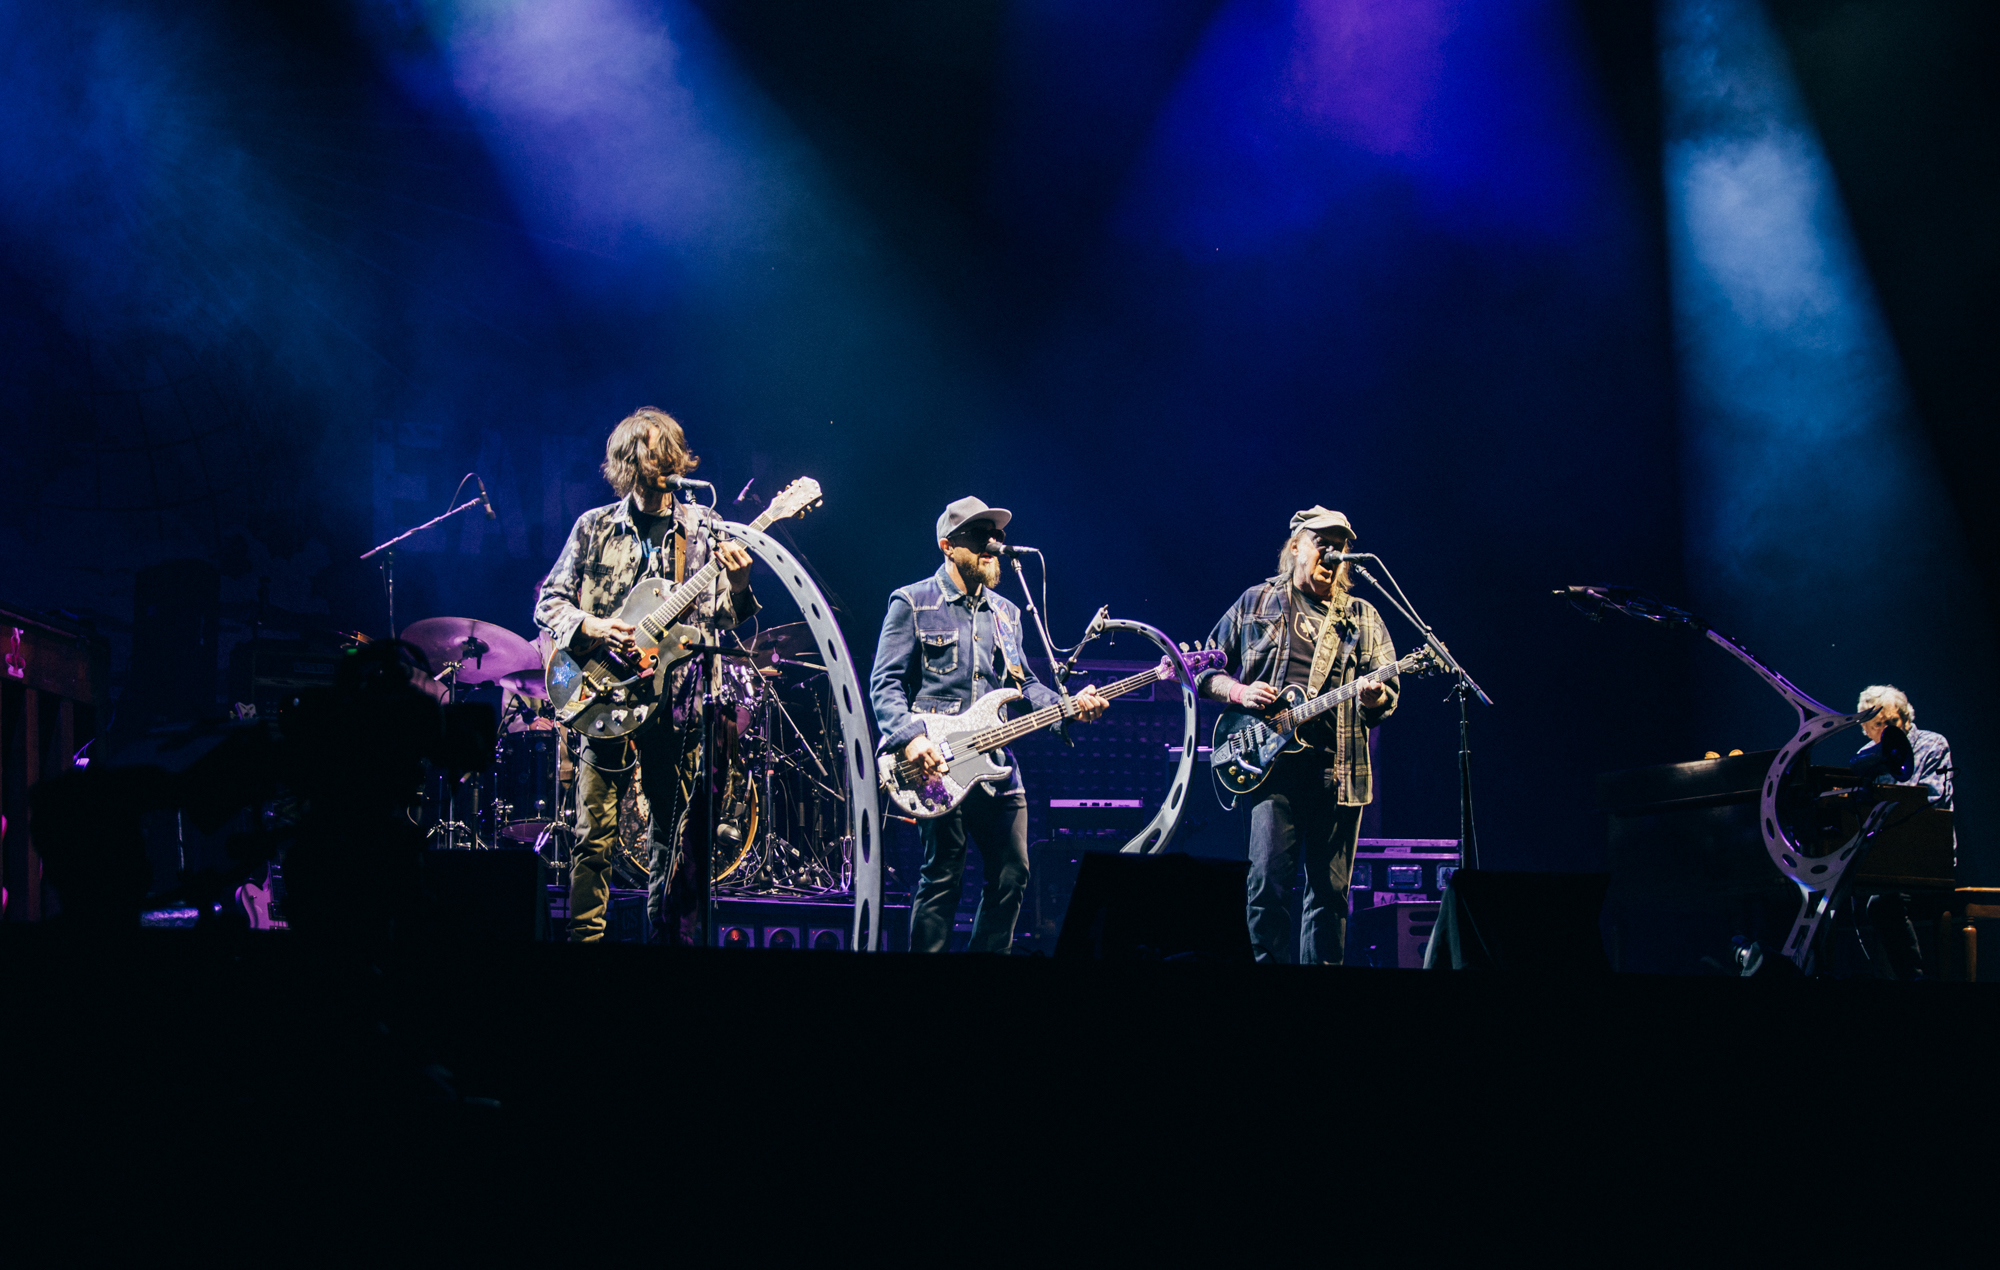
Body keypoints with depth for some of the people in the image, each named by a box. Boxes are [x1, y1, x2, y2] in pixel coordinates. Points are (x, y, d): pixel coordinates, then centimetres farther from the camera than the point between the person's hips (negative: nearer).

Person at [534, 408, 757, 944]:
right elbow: (548, 602, 9)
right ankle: (584, 937, 0)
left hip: (676, 701, 1)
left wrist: (735, 590, -17)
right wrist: (588, 627, -10)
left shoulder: (703, 528, 9)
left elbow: (714, 617, 5)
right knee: (594, 835, -6)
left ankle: (670, 937, 15)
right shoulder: (594, 527, 8)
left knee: (674, 841, 5)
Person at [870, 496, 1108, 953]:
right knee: (942, 878, -7)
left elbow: (1023, 684, 21)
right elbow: (885, 683, -5)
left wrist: (1068, 705, 1)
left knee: (1012, 877, 6)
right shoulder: (913, 603, 1)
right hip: (937, 764, -6)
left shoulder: (1005, 613, 20)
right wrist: (910, 738, -21)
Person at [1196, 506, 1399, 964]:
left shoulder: (1363, 618, 16)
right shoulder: (1256, 603, 13)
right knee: (1269, 877, -13)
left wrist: (1376, 698, -14)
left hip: (1339, 767, 2)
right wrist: (1240, 693, -6)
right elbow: (1206, 671, 14)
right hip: (1272, 760, -2)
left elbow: (1387, 693, 10)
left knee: (1330, 890, 3)